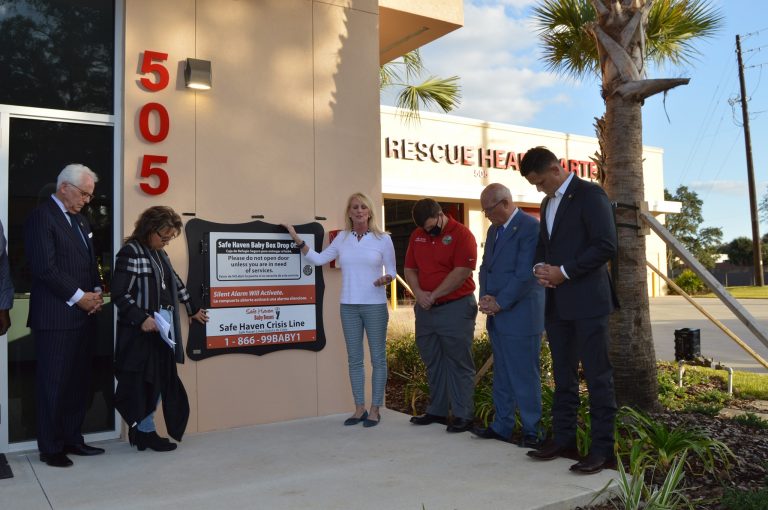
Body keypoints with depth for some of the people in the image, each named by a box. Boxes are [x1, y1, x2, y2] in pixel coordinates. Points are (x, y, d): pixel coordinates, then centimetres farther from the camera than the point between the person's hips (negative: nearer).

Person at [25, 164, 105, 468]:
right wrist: (79, 297, -13)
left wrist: (96, 292, 3)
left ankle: (72, 439, 21)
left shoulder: (80, 220, 18)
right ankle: (50, 448, 11)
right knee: (53, 383, 1)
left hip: (82, 315, 8)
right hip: (56, 316, -8)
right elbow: (45, 268, -17)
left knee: (79, 381, 11)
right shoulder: (42, 217, -8)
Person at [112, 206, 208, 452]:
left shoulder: (160, 254, 14)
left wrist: (192, 309, 34)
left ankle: (141, 430, 22)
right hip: (141, 330, -8)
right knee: (144, 381, 0)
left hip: (164, 329, 8)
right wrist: (142, 318, -24)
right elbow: (119, 293, -16)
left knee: (160, 380, 10)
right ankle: (145, 432, 13)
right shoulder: (131, 252, -11)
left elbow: (175, 283, 27)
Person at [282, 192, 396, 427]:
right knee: (354, 358, 9)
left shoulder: (383, 239, -2)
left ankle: (375, 410, 13)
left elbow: (392, 270, 2)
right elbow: (318, 259, 7)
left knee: (378, 358, 3)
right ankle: (359, 408, 19)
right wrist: (297, 240, 5)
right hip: (348, 306, 3)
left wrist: (386, 279, -20)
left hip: (375, 305, -3)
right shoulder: (342, 238, 6)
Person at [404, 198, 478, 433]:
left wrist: (434, 295, -13)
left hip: (456, 308, -6)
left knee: (458, 363, -1)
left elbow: (461, 273, -17)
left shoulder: (462, 235, -10)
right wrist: (419, 293, -7)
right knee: (433, 363, 13)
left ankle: (463, 415, 6)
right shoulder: (416, 236, 10)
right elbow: (410, 269, 11)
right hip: (425, 309, 7)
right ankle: (436, 410, 25)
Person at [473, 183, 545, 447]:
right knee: (502, 375, 15)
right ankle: (501, 426, 25)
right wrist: (485, 297, 1)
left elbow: (525, 274, -19)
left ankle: (531, 432, 12)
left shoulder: (530, 227, -13)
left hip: (520, 315, -8)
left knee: (524, 376, 0)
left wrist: (499, 303, -15)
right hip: (497, 316, 8)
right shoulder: (494, 230, 15)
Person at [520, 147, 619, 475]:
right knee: (563, 375, 13)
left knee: (597, 376, -2)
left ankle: (602, 449, 5)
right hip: (556, 303, 8)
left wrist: (565, 272, -14)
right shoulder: (548, 203, 18)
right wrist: (541, 268, 3)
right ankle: (563, 440, 22)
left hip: (587, 301, -8)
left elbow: (607, 246, -15)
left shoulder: (589, 195, -7)